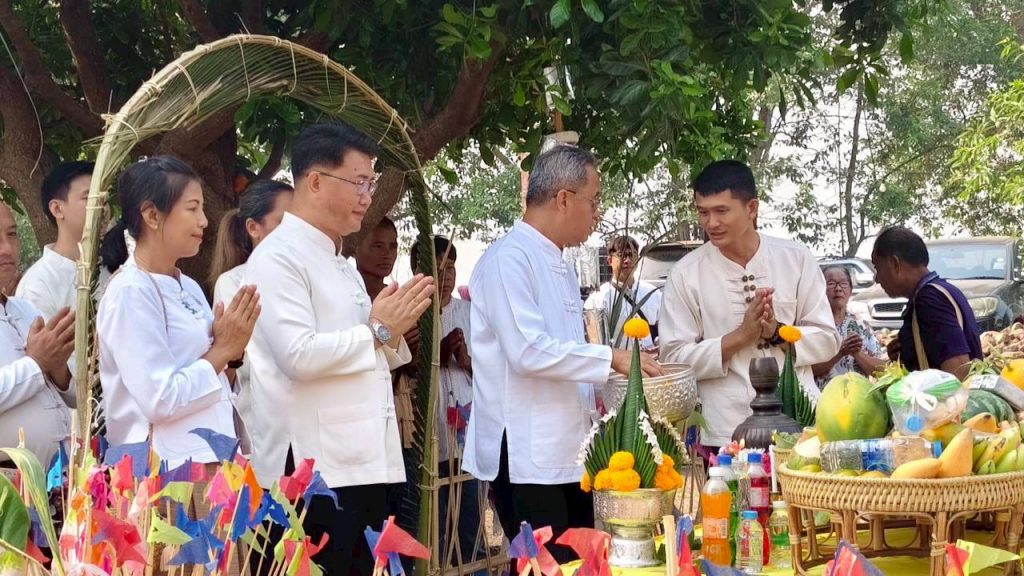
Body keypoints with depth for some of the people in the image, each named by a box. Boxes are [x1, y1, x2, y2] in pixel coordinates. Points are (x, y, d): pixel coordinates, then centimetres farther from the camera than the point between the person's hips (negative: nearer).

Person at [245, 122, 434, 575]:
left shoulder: (341, 265, 19)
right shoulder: (278, 257, -10)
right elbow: (299, 355, -22)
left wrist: (393, 332, 4)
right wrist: (377, 330, -10)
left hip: (363, 463, 9)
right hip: (313, 470, -9)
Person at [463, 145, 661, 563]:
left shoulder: (561, 267, 17)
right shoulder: (509, 259, -13)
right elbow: (528, 351, -23)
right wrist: (611, 357, -18)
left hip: (568, 452, 9)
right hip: (527, 458, -9)